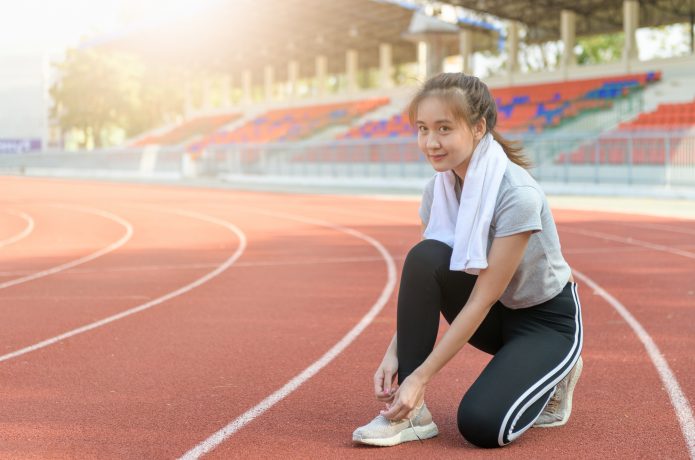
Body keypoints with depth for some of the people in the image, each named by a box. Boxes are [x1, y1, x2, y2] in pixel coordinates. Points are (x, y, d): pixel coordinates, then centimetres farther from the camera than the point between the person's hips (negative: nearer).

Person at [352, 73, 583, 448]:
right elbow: (420, 280, -5)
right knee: (424, 257, -25)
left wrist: (420, 377, -29)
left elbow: (482, 298, -28)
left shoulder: (518, 196, -30)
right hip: (494, 314, 6)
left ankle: (554, 379, 8)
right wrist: (395, 353, -19)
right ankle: (410, 412, -17)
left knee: (481, 424, -26)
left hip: (547, 318, -6)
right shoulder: (439, 187, -10)